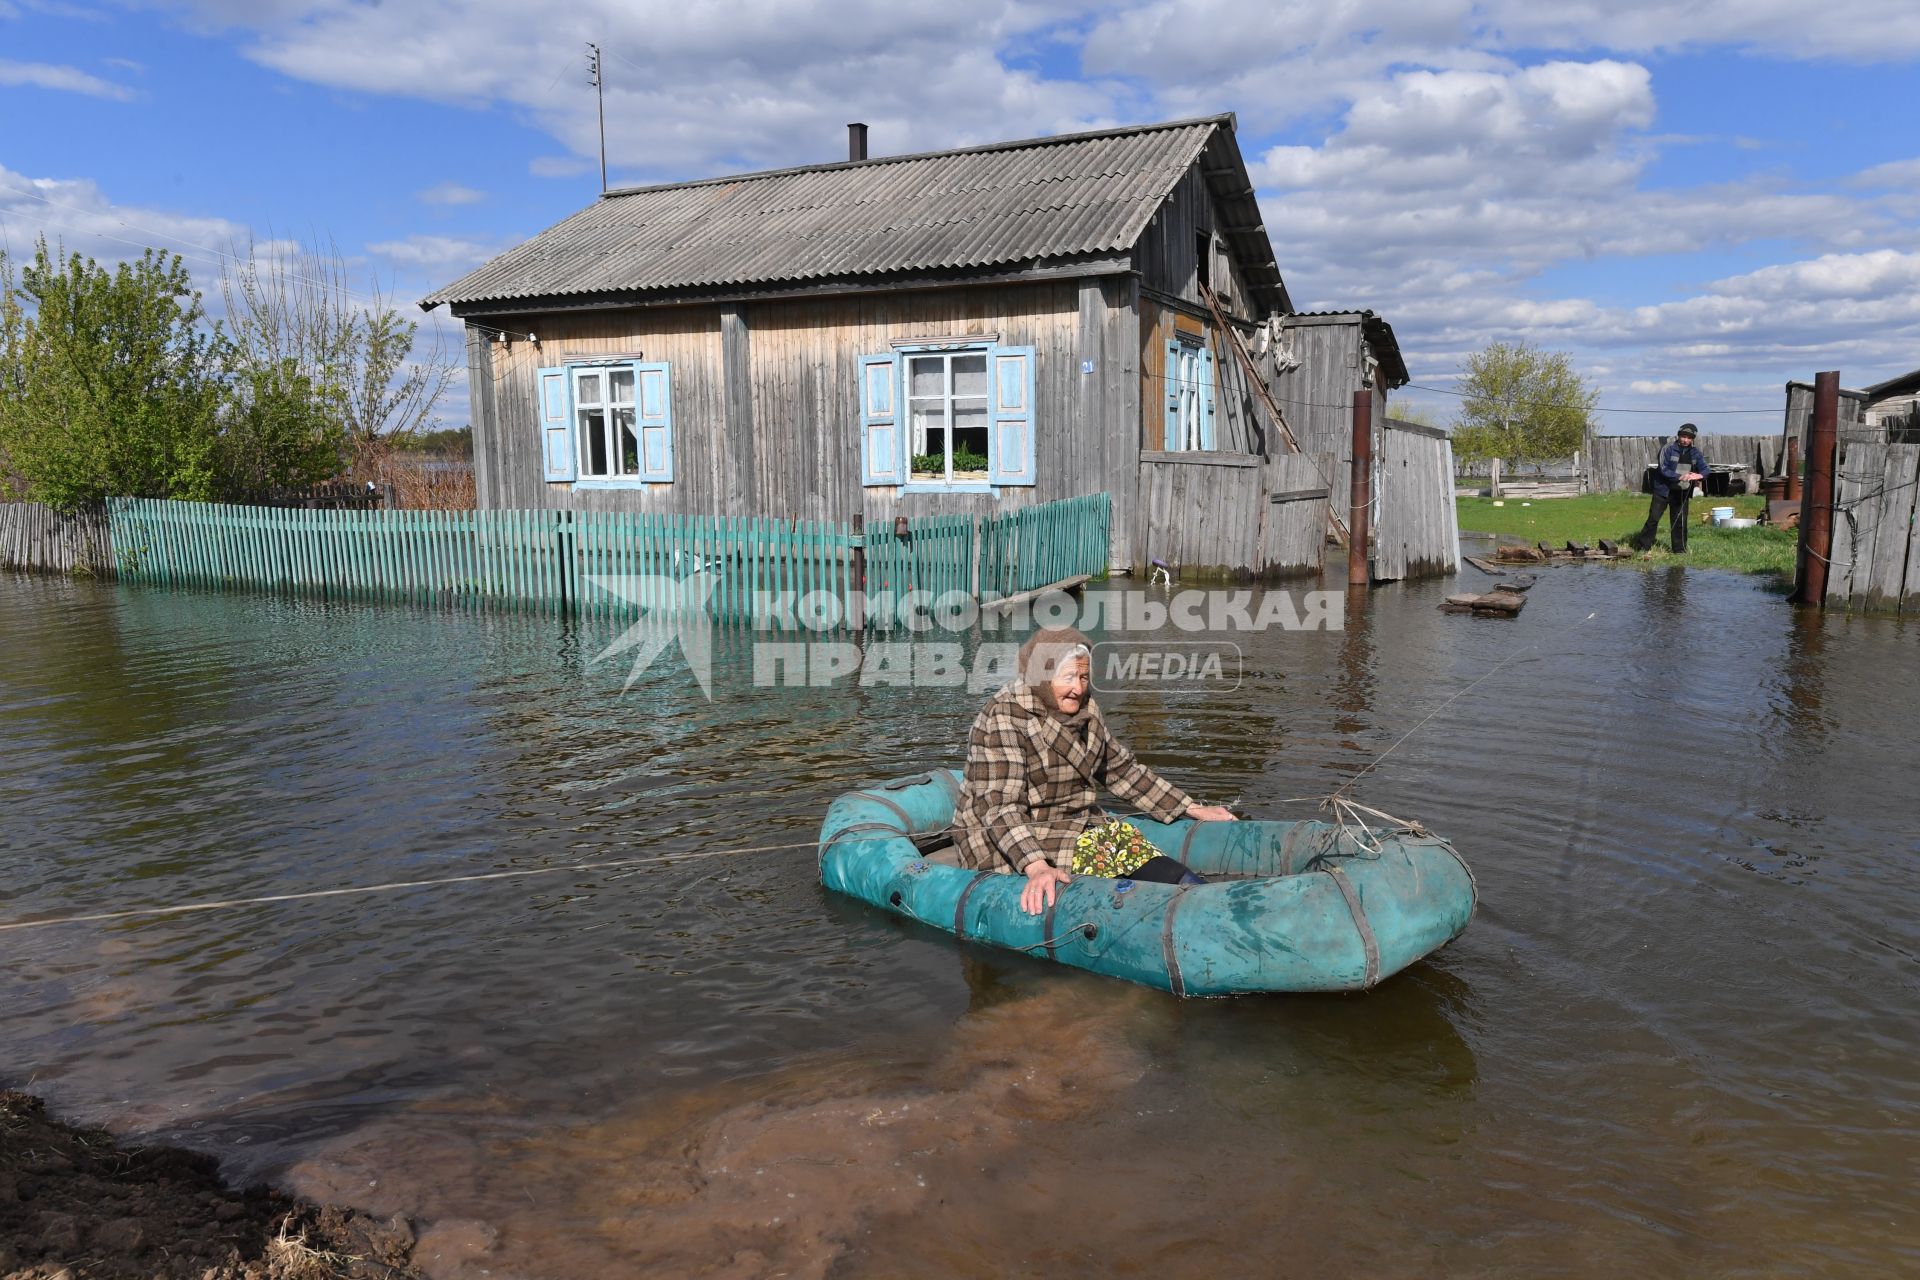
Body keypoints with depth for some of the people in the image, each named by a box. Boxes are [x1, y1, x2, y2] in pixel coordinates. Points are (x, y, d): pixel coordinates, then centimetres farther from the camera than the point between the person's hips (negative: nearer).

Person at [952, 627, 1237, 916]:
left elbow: (1123, 770, 18)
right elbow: (999, 805, -25)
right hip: (1006, 849, -7)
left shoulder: (1085, 712, 7)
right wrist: (1036, 866, -40)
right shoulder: (1002, 719, -16)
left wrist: (1194, 810, 15)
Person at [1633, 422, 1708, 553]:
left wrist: (1699, 475, -30)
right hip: (1663, 490, -4)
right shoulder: (1668, 450, -8)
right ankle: (1642, 546, 1)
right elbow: (1664, 470, -15)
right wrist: (1680, 477, -28)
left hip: (1682, 493, 4)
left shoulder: (1696, 454, 4)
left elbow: (1705, 470, -5)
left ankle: (1679, 549, 15)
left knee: (1680, 521, 6)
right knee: (1653, 518, -4)